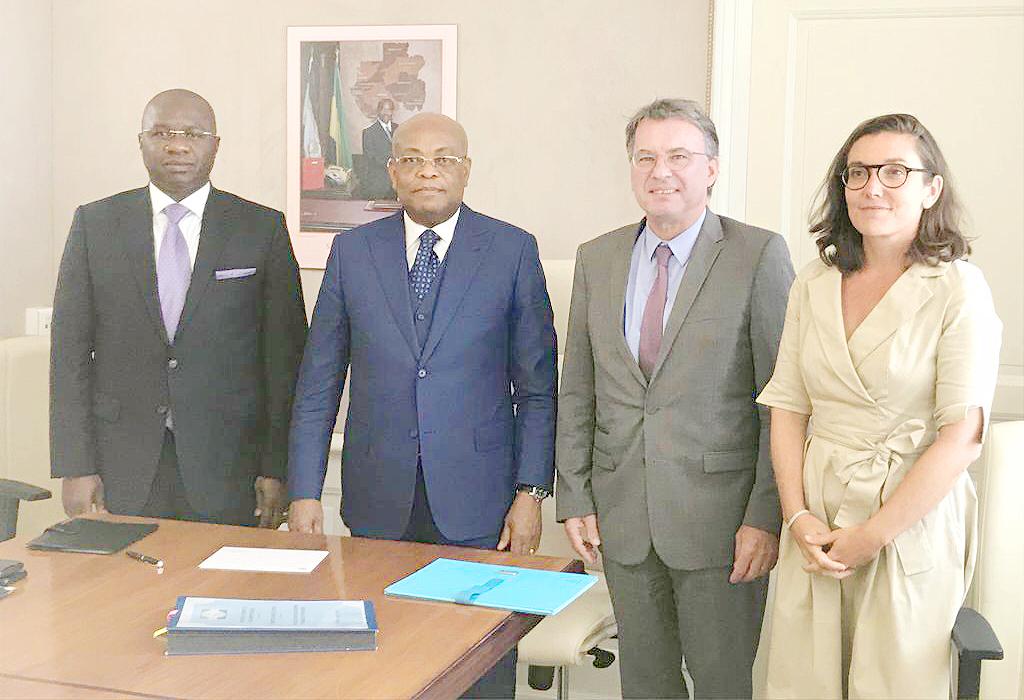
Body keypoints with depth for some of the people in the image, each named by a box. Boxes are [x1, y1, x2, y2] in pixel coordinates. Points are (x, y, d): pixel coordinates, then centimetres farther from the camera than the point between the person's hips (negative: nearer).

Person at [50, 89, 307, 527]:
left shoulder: (262, 228, 2)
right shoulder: (95, 224, 5)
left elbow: (284, 353, 0)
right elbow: (71, 348, 3)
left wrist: (276, 467, -4)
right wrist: (75, 465, -3)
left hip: (225, 471, -1)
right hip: (121, 469, 1)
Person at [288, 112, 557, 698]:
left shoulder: (513, 250, 0)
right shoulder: (353, 251, 5)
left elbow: (537, 386, 0)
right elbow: (318, 384, 6)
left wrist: (531, 491, -6)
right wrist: (305, 492, 1)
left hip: (475, 501, -1)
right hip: (378, 499, 2)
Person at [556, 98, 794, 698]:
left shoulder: (760, 255, -6)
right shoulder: (596, 260, 8)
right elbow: (577, 390, 10)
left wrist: (767, 515, -12)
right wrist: (574, 498, 5)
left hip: (718, 514, -4)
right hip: (621, 514, 4)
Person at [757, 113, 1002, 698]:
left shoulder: (958, 288, -8)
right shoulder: (814, 286, 6)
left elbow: (962, 436, -13)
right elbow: (787, 409, 6)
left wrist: (872, 536, -13)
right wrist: (799, 517, -6)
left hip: (913, 521, -4)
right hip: (816, 522, 4)